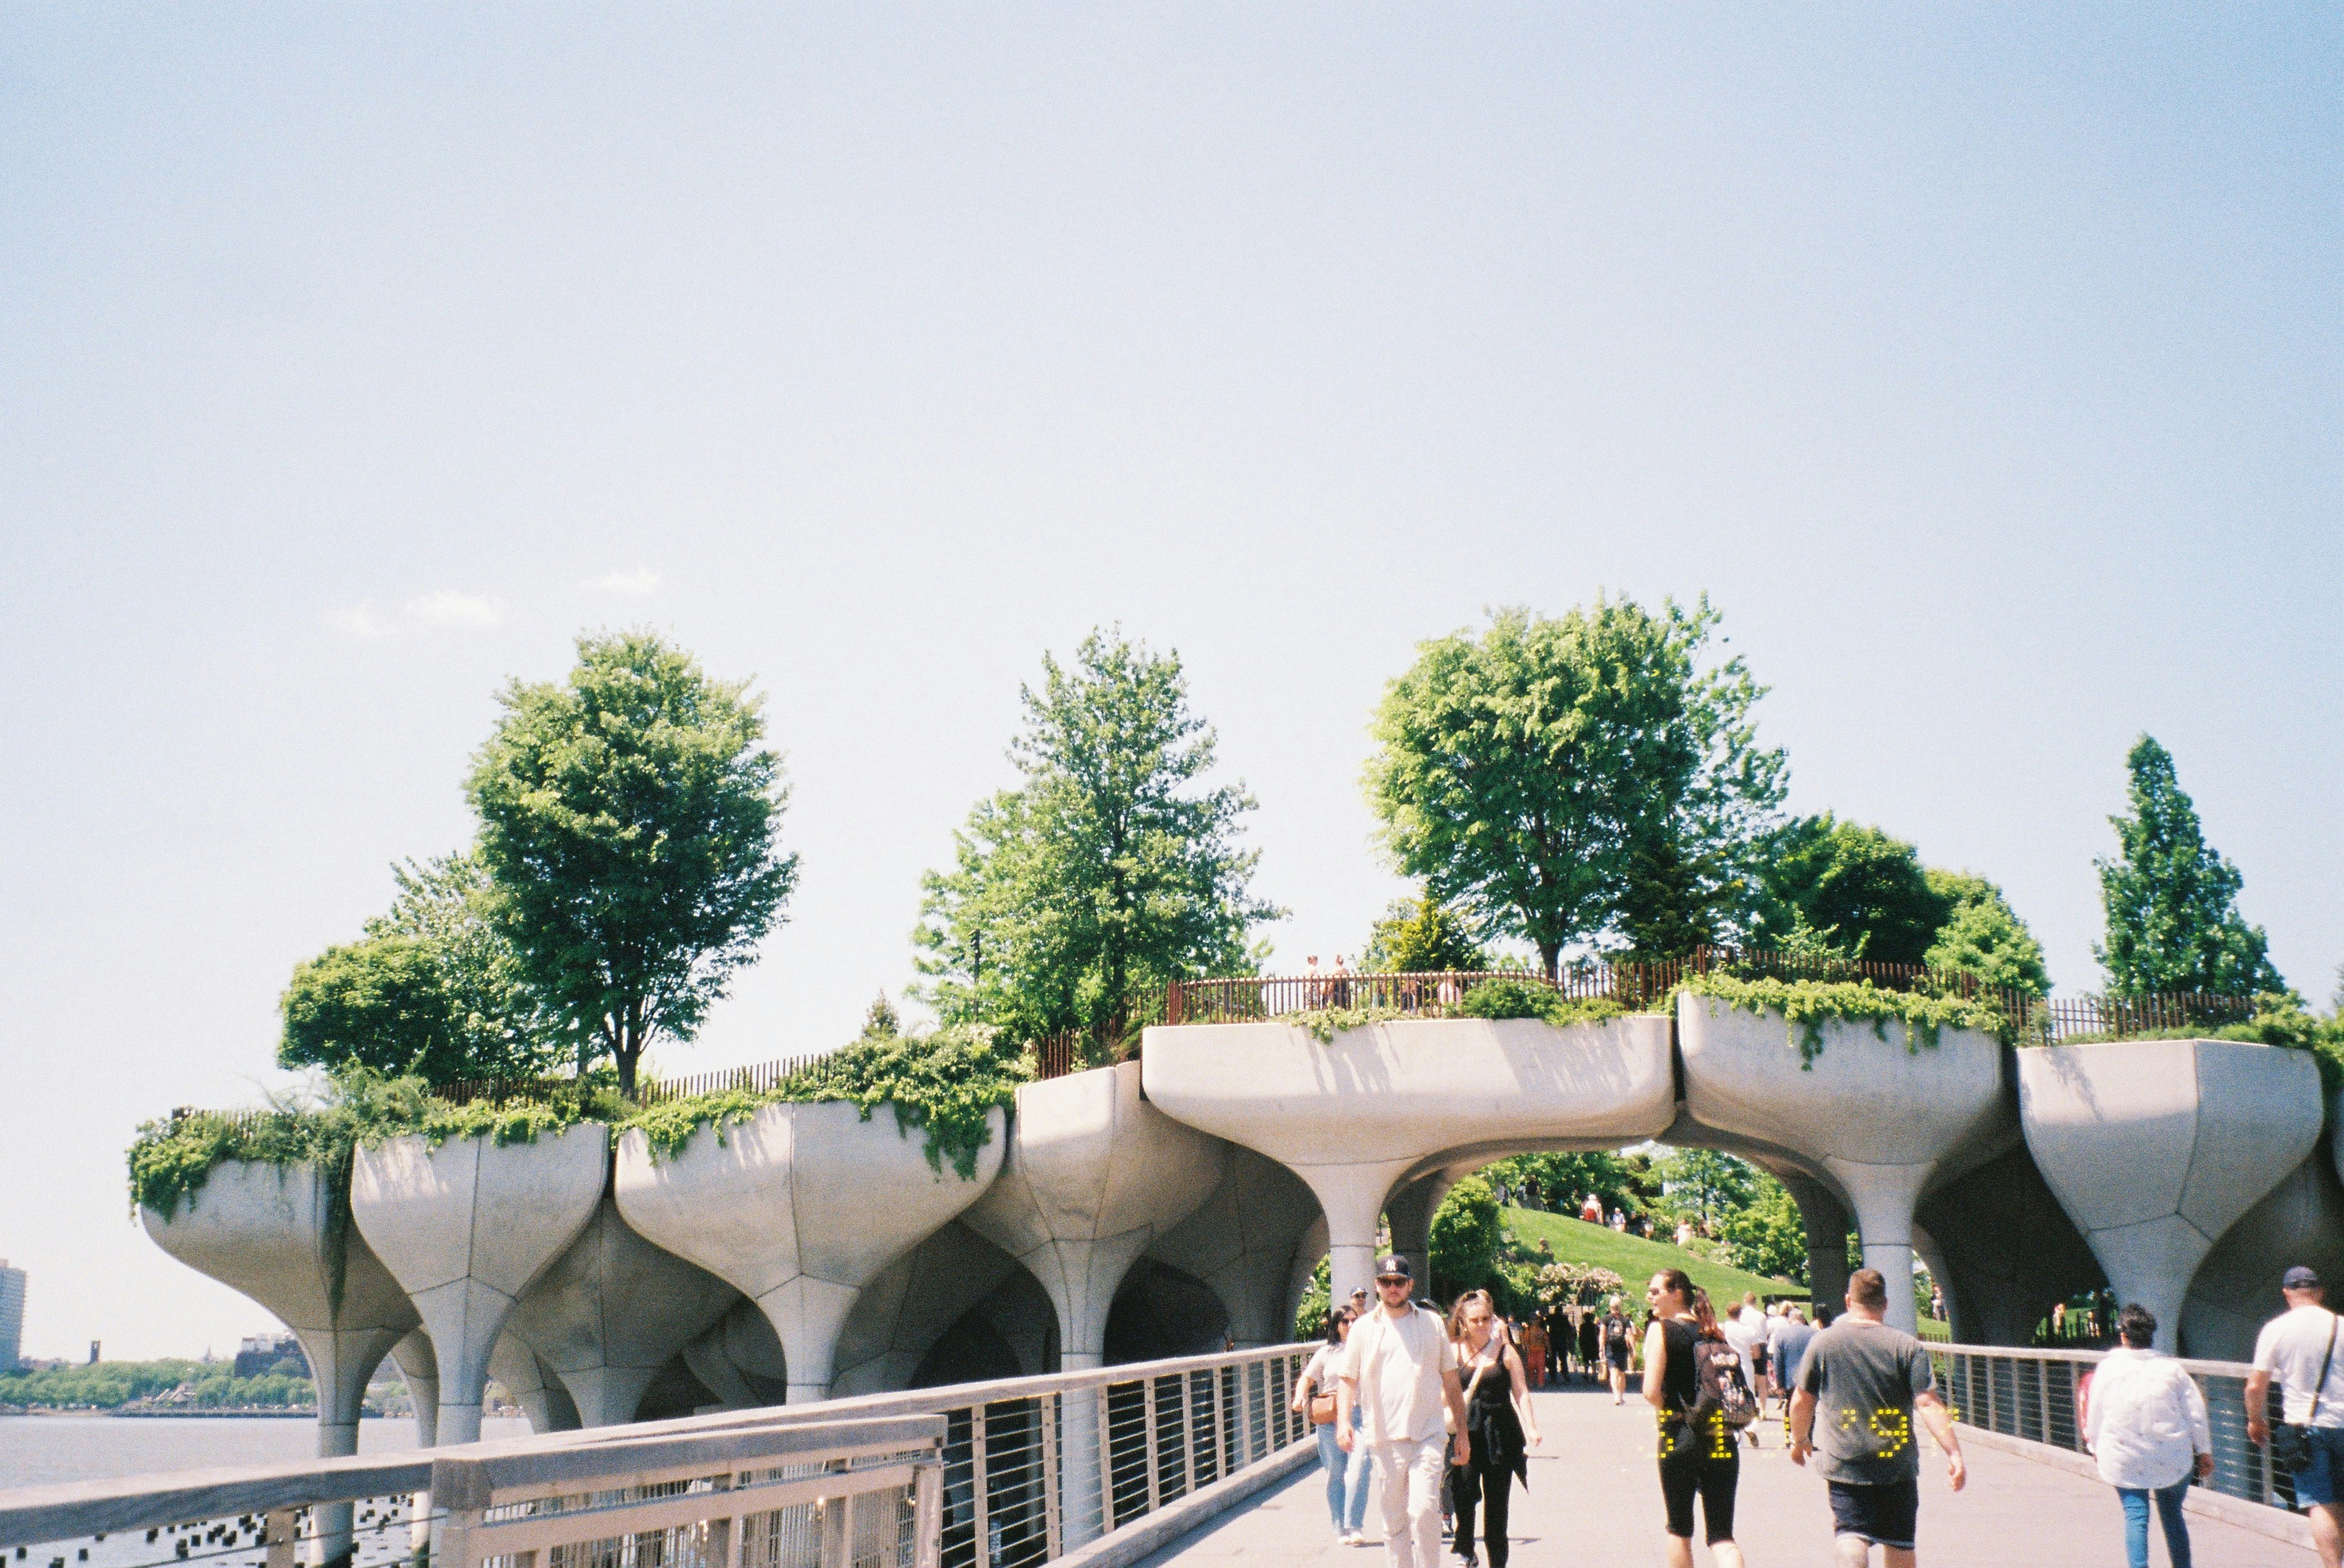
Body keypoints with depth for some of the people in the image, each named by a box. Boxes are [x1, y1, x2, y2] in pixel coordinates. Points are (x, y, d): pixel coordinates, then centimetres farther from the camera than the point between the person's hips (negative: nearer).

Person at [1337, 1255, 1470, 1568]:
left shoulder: (1432, 1323, 10)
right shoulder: (1363, 1329, 8)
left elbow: (1451, 1381, 14)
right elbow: (1347, 1378, 7)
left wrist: (1462, 1433, 12)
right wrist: (1343, 1420, -10)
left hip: (1428, 1436, -1)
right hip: (1385, 1438, 1)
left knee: (1424, 1510, -15)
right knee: (1393, 1520, 6)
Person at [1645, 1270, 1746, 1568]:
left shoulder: (1661, 1329, -5)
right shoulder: (1714, 1332, 11)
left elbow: (1651, 1392, -12)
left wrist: (1671, 1413, 5)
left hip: (1680, 1436, -4)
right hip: (1722, 1439, 4)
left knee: (1679, 1529, 13)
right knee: (1721, 1534, 4)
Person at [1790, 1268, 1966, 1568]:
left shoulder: (1823, 1343, 0)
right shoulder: (1907, 1346, -4)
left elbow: (1802, 1401, 6)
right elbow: (1928, 1403, -12)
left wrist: (1798, 1440, 21)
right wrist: (1954, 1454, -11)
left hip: (1844, 1462, 0)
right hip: (1897, 1464, 1)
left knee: (1850, 1534, -4)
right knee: (1900, 1542, 14)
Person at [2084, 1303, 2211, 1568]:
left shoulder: (2107, 1368, -4)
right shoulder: (2171, 1367, -3)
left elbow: (2095, 1414, 3)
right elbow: (2196, 1414, 0)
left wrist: (2095, 1446, 19)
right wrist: (2204, 1452, 12)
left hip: (2124, 1459, -1)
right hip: (2172, 1457, 1)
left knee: (2135, 1516, 1)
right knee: (2172, 1515, 16)